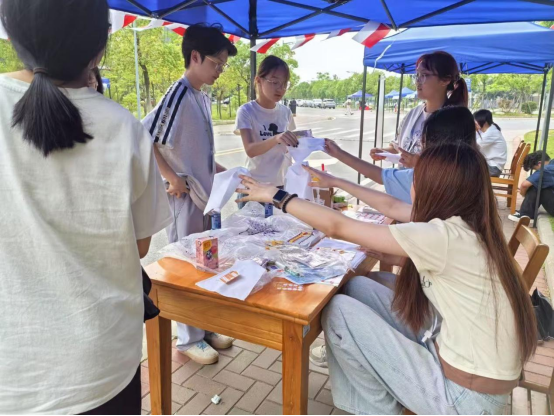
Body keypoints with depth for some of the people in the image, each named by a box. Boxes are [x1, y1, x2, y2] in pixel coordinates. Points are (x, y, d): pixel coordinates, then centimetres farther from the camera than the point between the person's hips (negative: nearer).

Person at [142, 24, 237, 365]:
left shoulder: (204, 98, 10)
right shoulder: (178, 96, -16)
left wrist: (220, 171, 11)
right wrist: (171, 178, -19)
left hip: (207, 194, 8)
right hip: (186, 197, -8)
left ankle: (206, 327, 33)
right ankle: (189, 338, 21)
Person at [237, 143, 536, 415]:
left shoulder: (444, 236, -26)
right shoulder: (465, 223, 0)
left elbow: (338, 227, -21)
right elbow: (392, 206, 15)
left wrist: (277, 196, -9)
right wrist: (335, 182, 23)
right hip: (455, 352, 8)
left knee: (339, 311, -8)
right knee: (357, 288, 5)